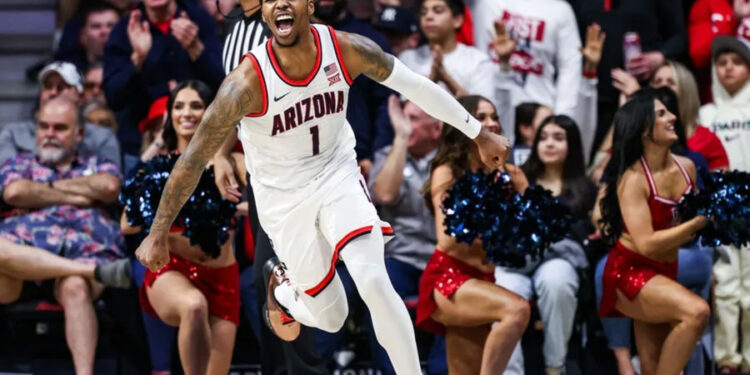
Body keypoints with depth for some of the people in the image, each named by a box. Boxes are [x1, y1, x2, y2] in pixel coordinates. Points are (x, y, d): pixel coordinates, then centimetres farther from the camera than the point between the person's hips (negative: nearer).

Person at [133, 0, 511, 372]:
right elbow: (195, 157, -21)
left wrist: (478, 133, 4)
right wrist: (158, 233, -19)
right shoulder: (247, 82, -28)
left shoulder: (347, 49, -19)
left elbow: (414, 85, -3)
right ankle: (281, 285, 41)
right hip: (284, 198, -1)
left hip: (338, 176, 2)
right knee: (330, 317, 6)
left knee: (373, 281, -21)